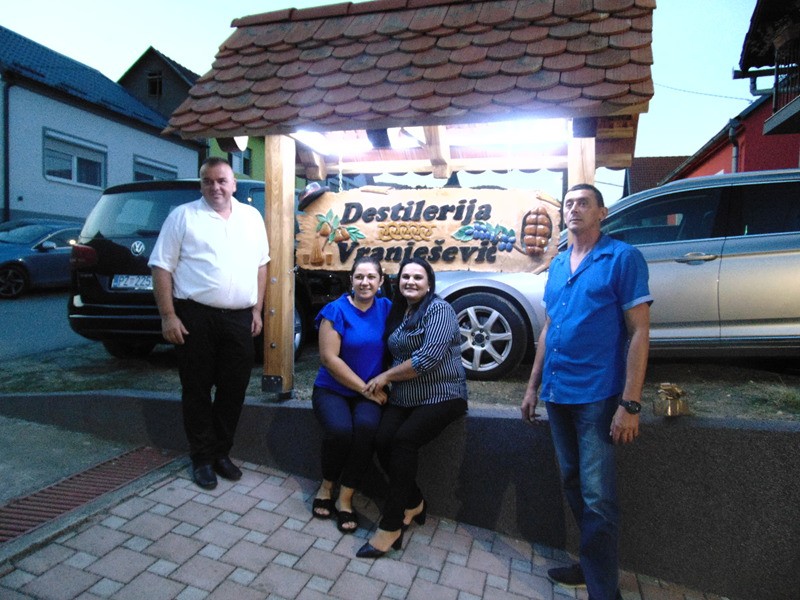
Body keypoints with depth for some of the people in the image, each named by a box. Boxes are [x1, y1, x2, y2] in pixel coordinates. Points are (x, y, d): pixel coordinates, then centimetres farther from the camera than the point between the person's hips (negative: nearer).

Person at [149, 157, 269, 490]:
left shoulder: (252, 217, 12)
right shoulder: (183, 216, 1)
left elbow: (261, 264, 15)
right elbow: (161, 267, -2)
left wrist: (257, 310, 10)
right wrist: (168, 316, -8)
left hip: (240, 318, 3)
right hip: (196, 317, -3)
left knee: (234, 389, 10)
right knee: (197, 390, 6)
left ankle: (222, 453, 28)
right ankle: (202, 459, 23)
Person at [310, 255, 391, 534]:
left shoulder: (387, 308, 2)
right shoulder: (336, 310, -7)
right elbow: (329, 358, -13)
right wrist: (365, 388, -14)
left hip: (371, 391, 2)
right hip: (332, 389, -2)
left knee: (367, 427, -28)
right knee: (340, 429, -29)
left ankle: (345, 498, -8)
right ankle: (326, 488, 2)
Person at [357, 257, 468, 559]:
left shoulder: (439, 309, -10)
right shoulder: (397, 312, 14)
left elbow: (430, 357, -20)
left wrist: (386, 376, -12)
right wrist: (387, 382, 1)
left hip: (441, 396, -6)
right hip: (403, 397, 6)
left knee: (404, 440, -26)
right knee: (382, 440, -18)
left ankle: (391, 526, -13)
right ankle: (413, 503, 6)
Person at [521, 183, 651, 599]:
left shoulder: (623, 258, -6)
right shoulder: (557, 265, 13)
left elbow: (639, 331, -11)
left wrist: (630, 404, -17)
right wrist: (533, 385, 15)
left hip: (597, 395, -6)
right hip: (557, 394, 7)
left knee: (597, 498, -2)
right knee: (573, 486, 17)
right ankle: (591, 564, 35)